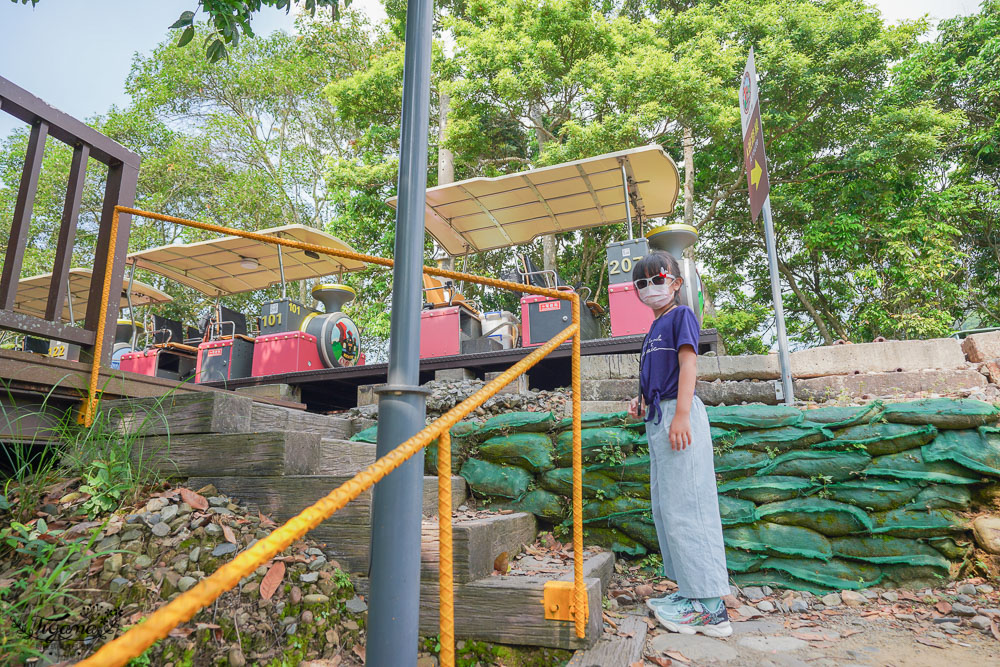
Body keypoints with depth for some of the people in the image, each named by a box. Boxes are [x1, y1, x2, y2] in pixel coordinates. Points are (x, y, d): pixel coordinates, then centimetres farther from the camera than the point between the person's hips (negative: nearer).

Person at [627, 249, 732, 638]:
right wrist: (642, 402, 11)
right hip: (657, 420, 10)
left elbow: (688, 363, -14)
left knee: (685, 507, -9)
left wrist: (681, 415, -25)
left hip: (679, 417, -10)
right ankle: (689, 592, 20)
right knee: (665, 508, 11)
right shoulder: (654, 330, 22)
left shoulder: (681, 315, -2)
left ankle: (710, 607, -3)